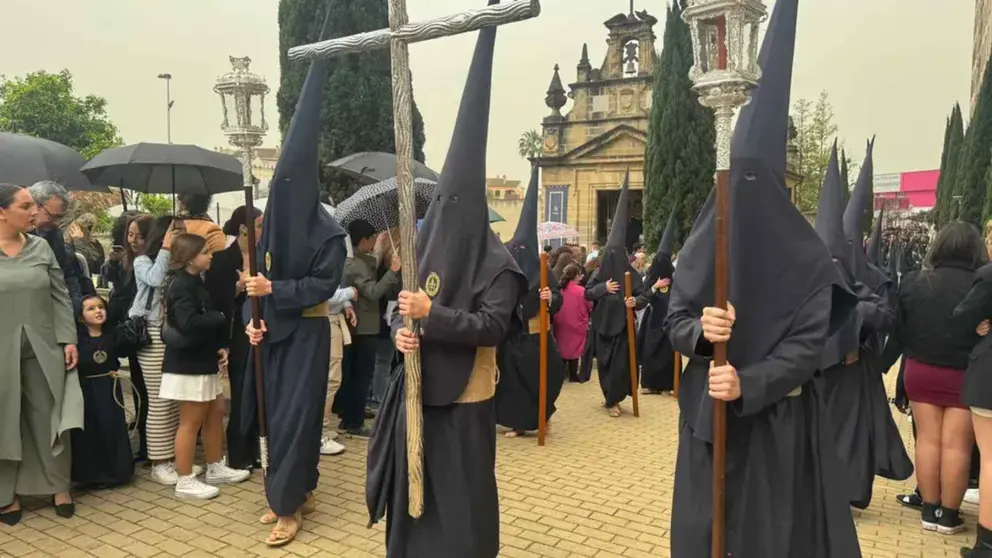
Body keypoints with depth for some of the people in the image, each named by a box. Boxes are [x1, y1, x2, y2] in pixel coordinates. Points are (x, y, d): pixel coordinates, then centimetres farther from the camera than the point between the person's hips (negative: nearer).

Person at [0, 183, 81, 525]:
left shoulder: (41, 247, 4)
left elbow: (60, 297, 4)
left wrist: (69, 340, -3)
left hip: (44, 349, 2)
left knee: (50, 417, 8)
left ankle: (59, 486, 22)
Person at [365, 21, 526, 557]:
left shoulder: (495, 263, -13)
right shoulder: (423, 249, 5)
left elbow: (494, 325, -20)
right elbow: (399, 307, 10)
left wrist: (431, 314, -27)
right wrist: (401, 329, -13)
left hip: (463, 398, -6)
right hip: (418, 389, 6)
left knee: (459, 495, 6)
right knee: (413, 485, 17)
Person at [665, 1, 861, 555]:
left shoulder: (807, 255, -8)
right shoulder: (700, 245, -4)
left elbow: (811, 343, -11)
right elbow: (676, 323, -2)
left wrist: (748, 386, -24)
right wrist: (699, 330, -24)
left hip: (780, 419, -2)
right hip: (710, 413, 2)